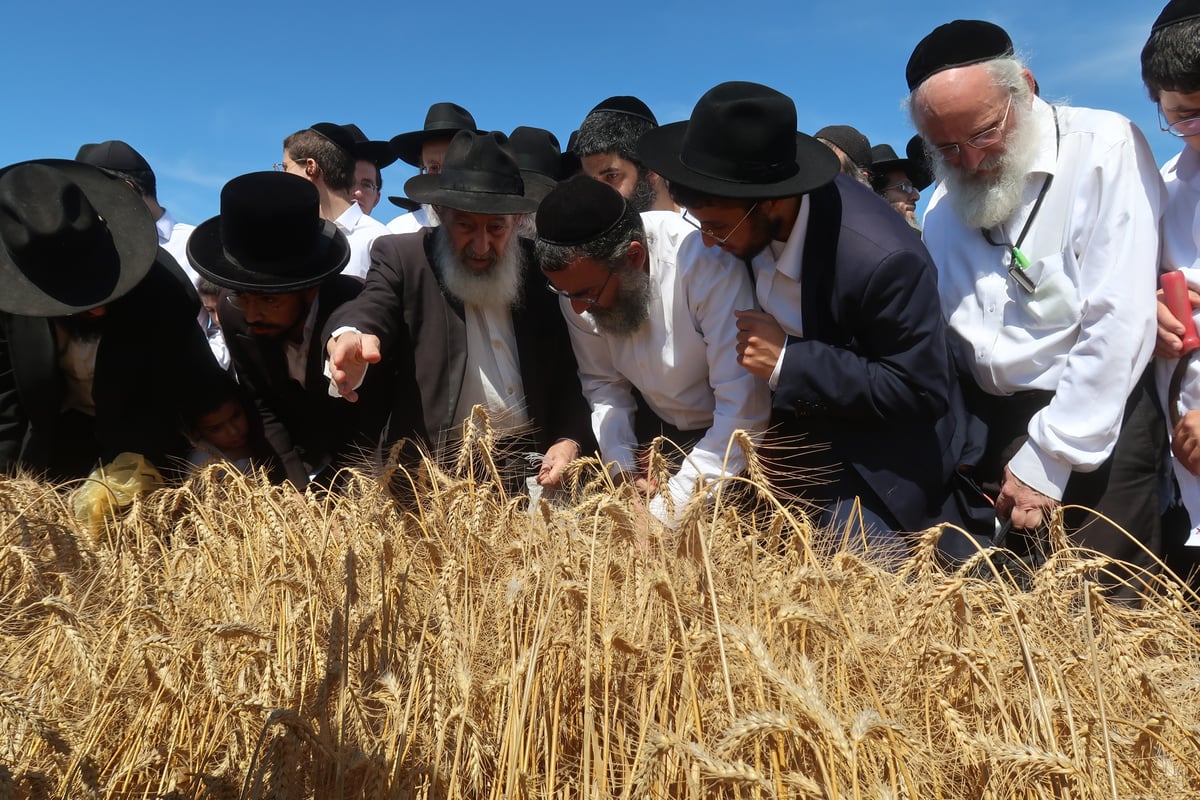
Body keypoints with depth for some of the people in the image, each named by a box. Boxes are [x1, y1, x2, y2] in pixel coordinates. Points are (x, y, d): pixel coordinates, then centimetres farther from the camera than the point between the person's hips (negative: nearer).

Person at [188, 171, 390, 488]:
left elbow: (374, 426, -19)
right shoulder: (233, 312, -15)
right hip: (298, 461, 3)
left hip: (366, 461, -3)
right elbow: (260, 401, -3)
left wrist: (319, 493, -16)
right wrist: (296, 485, -8)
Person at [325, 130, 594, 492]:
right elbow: (373, 307, -16)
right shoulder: (402, 257, 3)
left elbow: (567, 372, 10)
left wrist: (570, 440, -7)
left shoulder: (540, 266, 8)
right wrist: (350, 339, -40)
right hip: (436, 469, -1)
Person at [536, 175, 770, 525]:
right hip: (654, 429, 4)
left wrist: (669, 509, -29)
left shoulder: (707, 264, -33)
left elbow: (744, 408, -33)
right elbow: (603, 382, 0)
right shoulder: (578, 277, -15)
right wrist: (624, 469, -13)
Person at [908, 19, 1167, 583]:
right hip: (985, 425, 5)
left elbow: (1119, 324, -17)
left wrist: (1046, 458, -17)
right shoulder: (943, 202, 7)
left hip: (1096, 423, -4)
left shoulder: (1105, 148, -10)